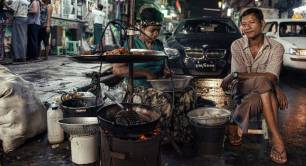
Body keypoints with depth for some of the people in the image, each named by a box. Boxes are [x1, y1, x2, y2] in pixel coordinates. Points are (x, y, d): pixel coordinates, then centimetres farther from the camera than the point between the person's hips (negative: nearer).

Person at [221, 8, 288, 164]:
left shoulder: (276, 47, -6)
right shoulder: (237, 45, -4)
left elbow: (272, 77, -23)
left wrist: (235, 75, -30)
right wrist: (275, 87, -27)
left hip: (265, 92, 0)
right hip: (243, 90, 0)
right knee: (264, 82, -34)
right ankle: (276, 138, -34)